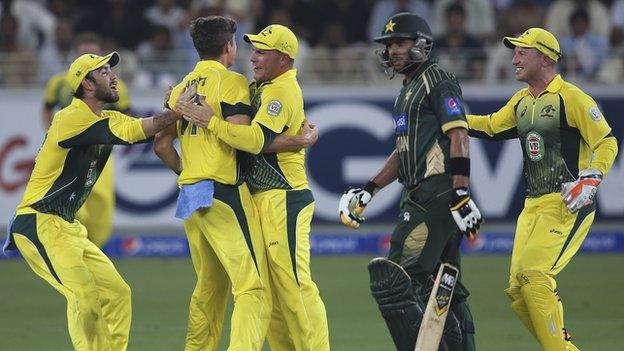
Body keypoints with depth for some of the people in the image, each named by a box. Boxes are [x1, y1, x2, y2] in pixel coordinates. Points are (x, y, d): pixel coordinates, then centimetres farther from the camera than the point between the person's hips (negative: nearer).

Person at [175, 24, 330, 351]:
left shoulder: (282, 90, -13)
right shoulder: (260, 87, 18)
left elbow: (256, 140, -25)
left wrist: (210, 121, -23)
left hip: (282, 200, -10)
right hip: (262, 199, 10)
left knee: (293, 283, -10)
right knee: (271, 287, 11)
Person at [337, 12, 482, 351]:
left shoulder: (437, 80, -5)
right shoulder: (408, 90, 24)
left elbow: (458, 136, -15)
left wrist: (461, 194, -23)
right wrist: (369, 189, 23)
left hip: (438, 193, -10)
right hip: (419, 195, 10)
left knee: (392, 280, -16)